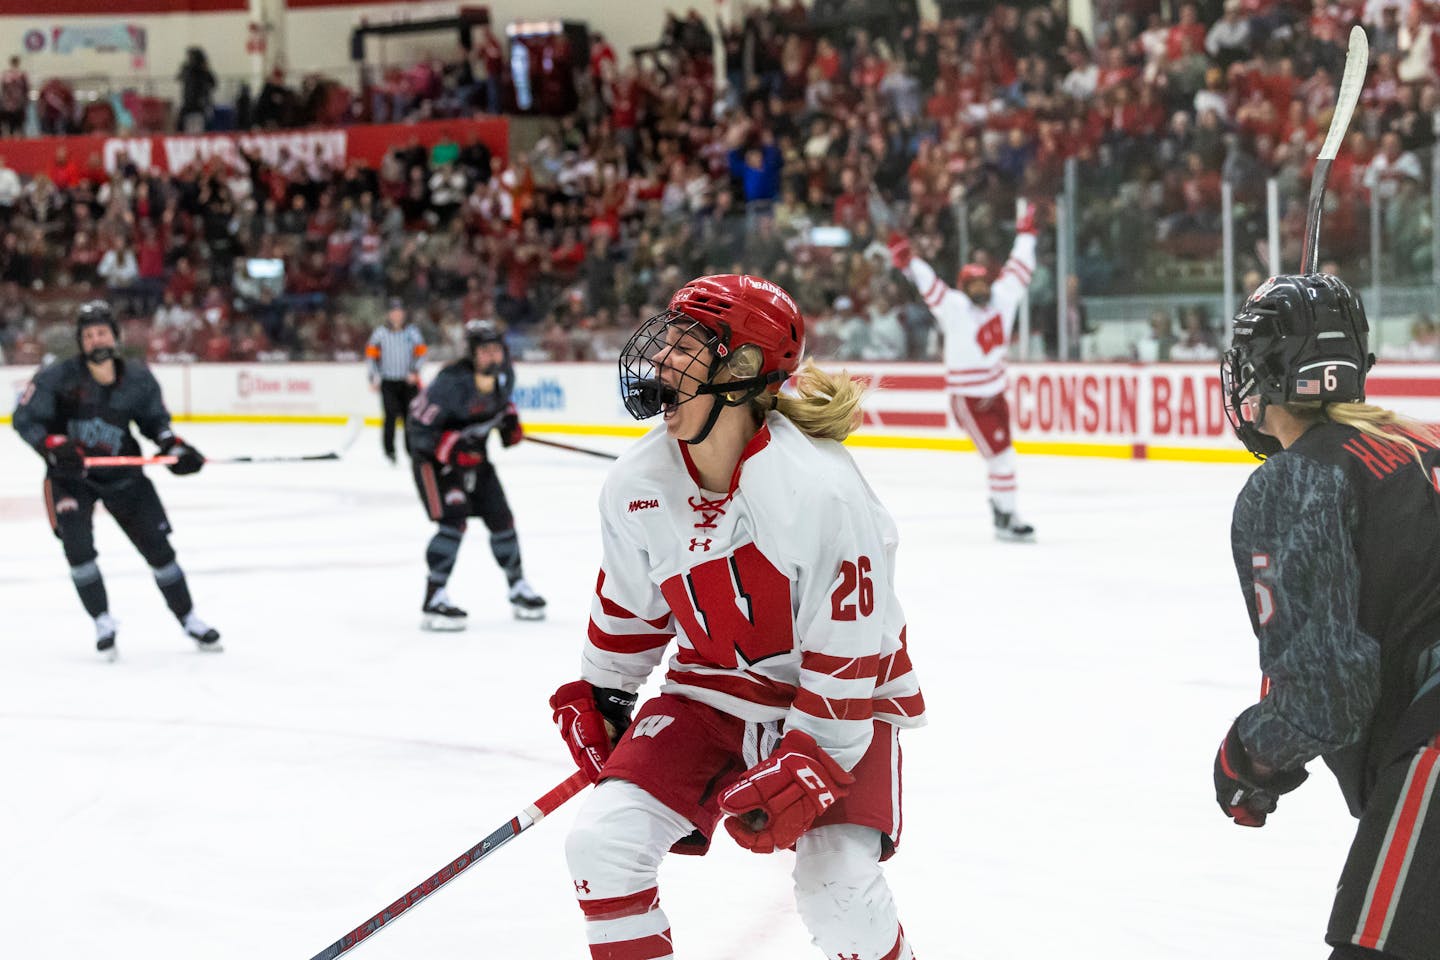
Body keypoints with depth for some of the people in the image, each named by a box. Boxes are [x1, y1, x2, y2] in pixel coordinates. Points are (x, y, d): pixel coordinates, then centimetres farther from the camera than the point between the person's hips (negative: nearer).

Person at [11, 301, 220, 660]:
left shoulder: (139, 379, -8)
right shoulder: (58, 378, -17)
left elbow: (155, 419, 8)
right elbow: (24, 418, -12)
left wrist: (174, 447, -10)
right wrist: (53, 445, -28)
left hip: (121, 472, 2)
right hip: (70, 473, -2)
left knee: (157, 546, 3)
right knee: (77, 546, -19)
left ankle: (189, 620, 20)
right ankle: (103, 623, 0)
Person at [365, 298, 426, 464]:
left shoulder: (412, 331, 2)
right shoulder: (380, 332, -1)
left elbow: (420, 352, 5)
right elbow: (371, 353, 5)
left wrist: (414, 371, -7)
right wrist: (374, 377, -2)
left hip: (408, 381, 1)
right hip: (388, 381, -1)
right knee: (390, 415, -13)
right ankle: (389, 450, -4)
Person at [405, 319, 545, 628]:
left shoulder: (505, 374, -8)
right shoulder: (452, 383, -31)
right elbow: (418, 429, -27)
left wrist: (508, 418, 2)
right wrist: (452, 449, -36)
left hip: (472, 453, 7)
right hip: (433, 454, -7)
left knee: (501, 518, 10)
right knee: (453, 520, -22)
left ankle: (519, 590, 28)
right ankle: (434, 601, -20)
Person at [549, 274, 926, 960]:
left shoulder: (820, 490, -28)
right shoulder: (637, 485, -10)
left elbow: (846, 651, -23)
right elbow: (628, 605, 10)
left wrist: (807, 764, -23)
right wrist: (598, 697, 16)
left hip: (840, 696, -5)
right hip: (711, 688, 5)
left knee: (838, 890, -19)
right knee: (603, 839, -12)